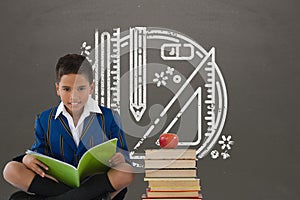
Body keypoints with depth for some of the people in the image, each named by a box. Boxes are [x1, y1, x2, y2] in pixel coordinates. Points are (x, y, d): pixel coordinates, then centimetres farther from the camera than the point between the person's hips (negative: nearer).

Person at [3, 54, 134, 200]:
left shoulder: (109, 117, 6)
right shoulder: (45, 120, 10)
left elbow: (123, 154, 8)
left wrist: (119, 158, -18)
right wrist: (28, 158, -12)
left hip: (97, 180, -2)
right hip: (56, 181, 2)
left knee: (127, 172, -32)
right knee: (10, 170, -22)